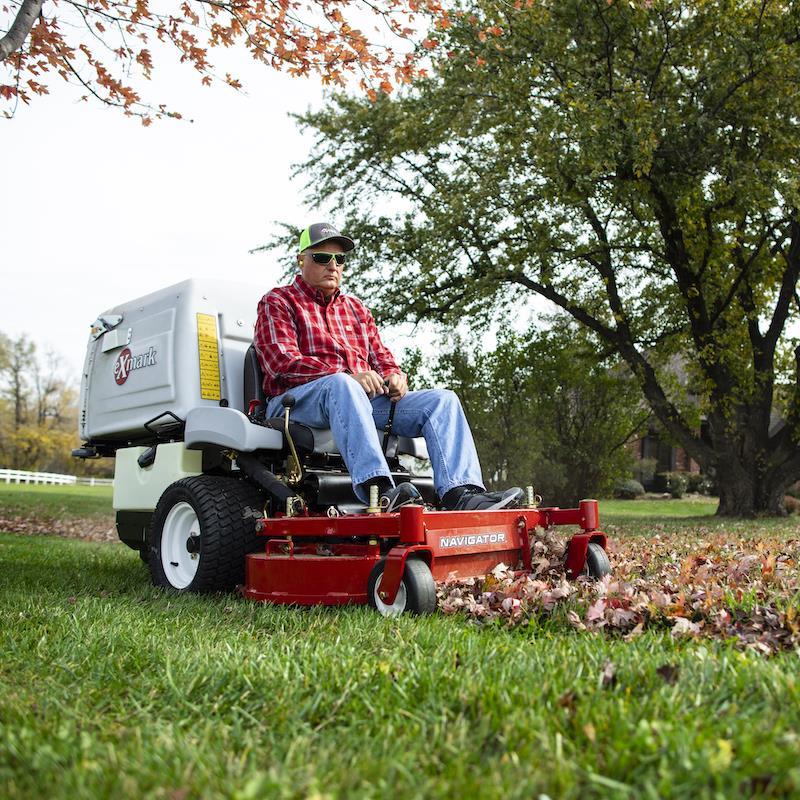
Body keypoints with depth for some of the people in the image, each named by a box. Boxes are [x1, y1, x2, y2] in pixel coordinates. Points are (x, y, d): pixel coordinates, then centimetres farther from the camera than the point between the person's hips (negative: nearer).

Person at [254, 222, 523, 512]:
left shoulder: (355, 308, 29)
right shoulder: (278, 301, 10)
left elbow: (381, 357, 25)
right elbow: (282, 362, -7)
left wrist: (393, 376, -3)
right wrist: (349, 376, -20)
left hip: (365, 400, 6)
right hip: (297, 401, -6)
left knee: (442, 399, -11)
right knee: (342, 385, -41)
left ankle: (460, 493, -32)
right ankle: (378, 490, -55)